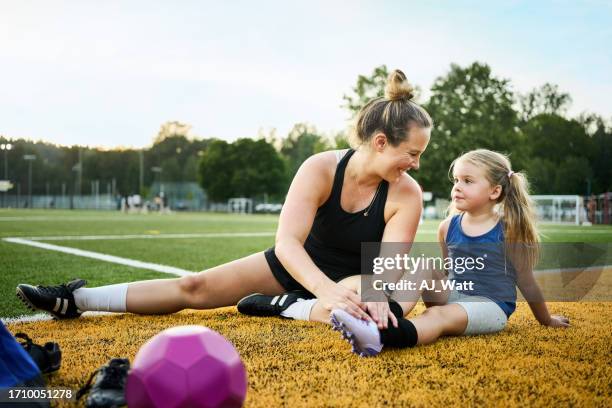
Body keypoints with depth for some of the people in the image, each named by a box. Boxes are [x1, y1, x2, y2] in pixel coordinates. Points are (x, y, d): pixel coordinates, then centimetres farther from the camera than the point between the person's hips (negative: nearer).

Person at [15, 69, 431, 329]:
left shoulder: (407, 194, -21)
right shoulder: (320, 169, -24)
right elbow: (287, 240, -35)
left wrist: (377, 295, -53)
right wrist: (327, 292, -52)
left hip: (355, 278, 0)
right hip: (296, 264, 1)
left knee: (368, 305, -38)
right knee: (196, 286, -6)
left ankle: (285, 307, -21)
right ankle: (76, 299, 4)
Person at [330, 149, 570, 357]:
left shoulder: (508, 231, -6)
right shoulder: (448, 227, 5)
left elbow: (526, 281, 4)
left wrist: (547, 320, 14)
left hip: (490, 306, -5)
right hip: (453, 296, 5)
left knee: (439, 315, -33)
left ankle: (381, 336, -60)